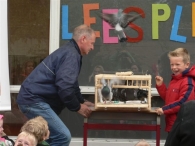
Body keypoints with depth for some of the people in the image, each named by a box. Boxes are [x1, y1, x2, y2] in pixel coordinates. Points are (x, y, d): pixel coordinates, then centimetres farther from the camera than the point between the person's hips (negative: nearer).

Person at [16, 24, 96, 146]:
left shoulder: (69, 52, 19)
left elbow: (71, 84, 31)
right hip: (34, 100, -11)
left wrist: (82, 102, 24)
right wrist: (78, 107, -10)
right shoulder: (71, 55, -14)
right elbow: (64, 87, -24)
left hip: (32, 98, 11)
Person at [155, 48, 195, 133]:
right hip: (172, 124, 11)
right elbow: (168, 98, 23)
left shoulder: (188, 82, -18)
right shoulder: (175, 80, 15)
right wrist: (160, 85, 9)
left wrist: (164, 109, -21)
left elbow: (183, 102, -25)